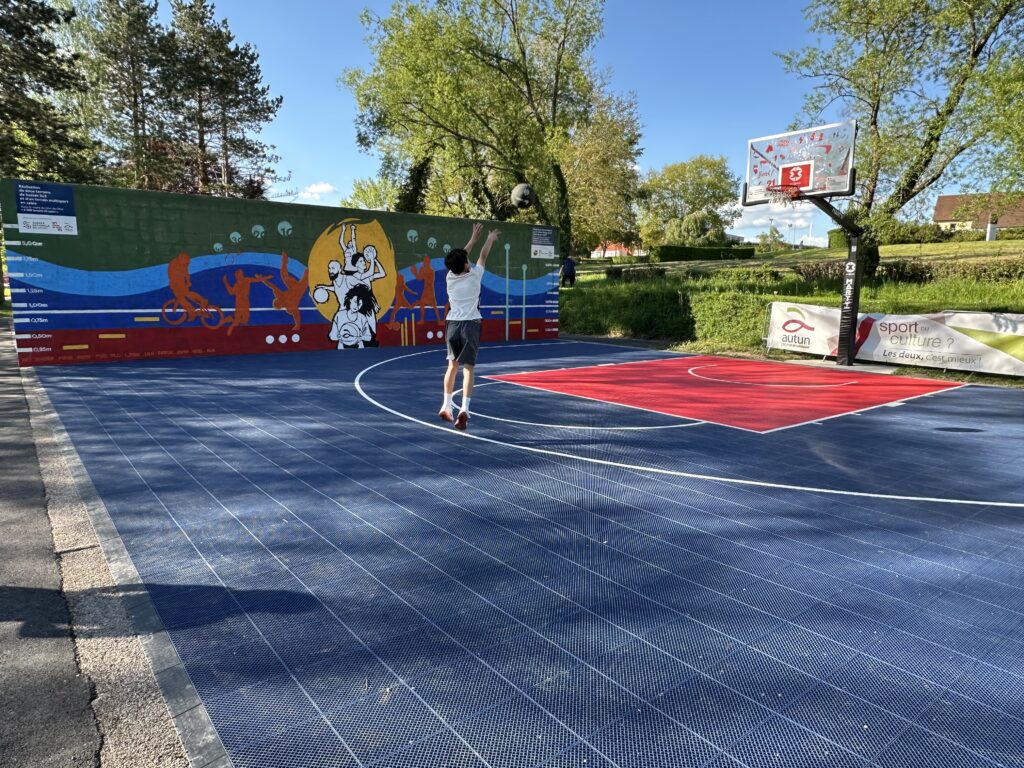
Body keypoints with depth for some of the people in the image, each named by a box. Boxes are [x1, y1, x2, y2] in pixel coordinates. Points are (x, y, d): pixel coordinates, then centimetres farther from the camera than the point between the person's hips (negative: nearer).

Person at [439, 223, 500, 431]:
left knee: (452, 365, 18)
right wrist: (490, 239, 31)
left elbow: (460, 257, 22)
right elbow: (483, 256, 13)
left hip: (452, 324, 4)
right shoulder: (474, 275, -4)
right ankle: (464, 409, -19)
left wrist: (473, 238, 33)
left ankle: (447, 406, 26)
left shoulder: (450, 277, 5)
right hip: (470, 325, -4)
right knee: (468, 368, -7)